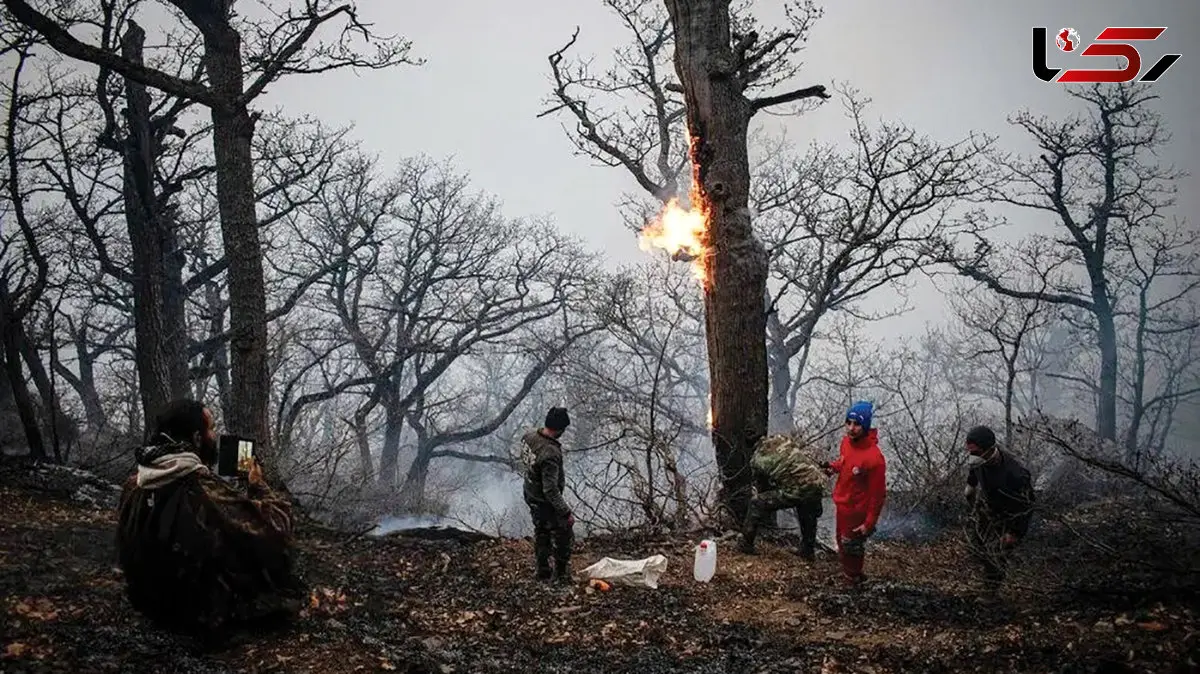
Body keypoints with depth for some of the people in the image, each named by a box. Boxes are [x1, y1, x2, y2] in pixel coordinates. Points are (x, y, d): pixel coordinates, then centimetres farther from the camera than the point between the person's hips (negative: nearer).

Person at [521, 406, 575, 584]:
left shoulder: (529, 437, -12)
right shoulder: (550, 454, -37)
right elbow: (551, 490, -34)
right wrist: (566, 513, -27)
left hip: (531, 497, 8)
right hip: (547, 504, -8)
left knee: (541, 534, 25)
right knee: (563, 537, 14)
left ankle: (543, 572, 40)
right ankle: (561, 575, 29)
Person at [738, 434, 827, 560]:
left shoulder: (758, 460, 9)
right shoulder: (785, 439, 19)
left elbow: (764, 488, 21)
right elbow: (809, 454, 20)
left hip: (796, 490, -5)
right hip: (817, 484, 5)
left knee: (757, 504, 13)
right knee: (808, 519, 36)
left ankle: (746, 544, 18)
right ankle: (808, 552, 45)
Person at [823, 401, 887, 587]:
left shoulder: (874, 458, -32)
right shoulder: (846, 441, -9)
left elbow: (878, 494, -23)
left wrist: (869, 523, -18)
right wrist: (834, 466, -5)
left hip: (856, 512, -7)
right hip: (841, 504, 7)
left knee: (851, 548, 14)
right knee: (842, 541, 27)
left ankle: (852, 581, 38)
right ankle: (845, 570, 50)